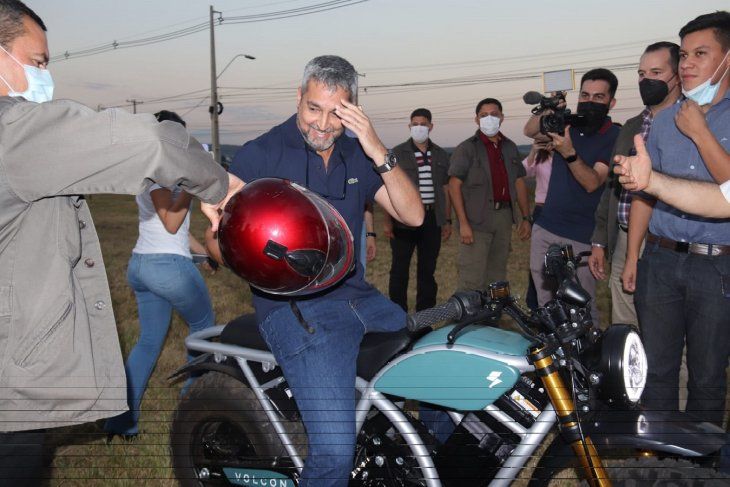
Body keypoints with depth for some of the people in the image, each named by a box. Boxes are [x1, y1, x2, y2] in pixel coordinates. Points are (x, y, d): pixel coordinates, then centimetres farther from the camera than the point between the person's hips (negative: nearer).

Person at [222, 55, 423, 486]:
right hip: (292, 305, -6)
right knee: (335, 451, -21)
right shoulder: (260, 154, -1)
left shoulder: (357, 156, 13)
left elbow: (413, 216, 4)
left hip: (358, 296, 6)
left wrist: (378, 151, -9)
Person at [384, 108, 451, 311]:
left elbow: (445, 189, 15)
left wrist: (447, 220, 11)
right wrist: (387, 220, -8)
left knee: (428, 269, 9)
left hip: (432, 220, 3)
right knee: (400, 268, 1)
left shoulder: (441, 155, 11)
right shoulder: (397, 153, 0)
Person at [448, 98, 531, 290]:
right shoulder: (467, 148, -3)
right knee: (473, 280, -9)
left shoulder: (510, 147, 14)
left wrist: (525, 218, 12)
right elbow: (454, 185, -9)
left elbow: (519, 182, 18)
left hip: (504, 217, 6)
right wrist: (463, 223, -17)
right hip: (477, 220, -5)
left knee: (497, 275, 13)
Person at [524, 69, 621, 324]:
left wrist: (569, 153, -33)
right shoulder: (568, 125, 9)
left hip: (579, 238, -5)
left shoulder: (615, 137, -8)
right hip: (544, 228, 6)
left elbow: (592, 183, -17)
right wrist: (545, 112, -14)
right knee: (544, 304, 10)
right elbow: (529, 131, 7)